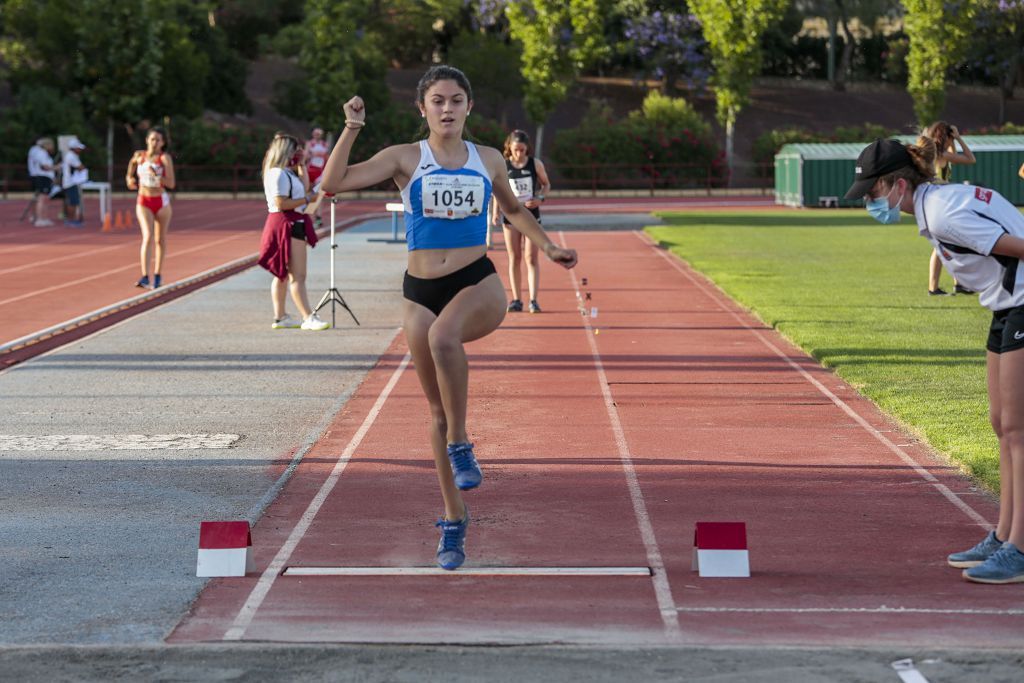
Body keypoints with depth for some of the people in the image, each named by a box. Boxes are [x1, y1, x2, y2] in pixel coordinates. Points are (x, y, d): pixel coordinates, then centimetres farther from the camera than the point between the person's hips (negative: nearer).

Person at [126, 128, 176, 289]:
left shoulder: (165, 158, -8)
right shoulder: (139, 155, 1)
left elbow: (171, 184, -15)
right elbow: (132, 162, 27)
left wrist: (156, 176, -28)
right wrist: (130, 178, 14)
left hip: (161, 202, 0)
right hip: (143, 202, 0)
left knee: (160, 239, 11)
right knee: (148, 237, -17)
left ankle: (157, 275, 26)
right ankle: (144, 276, -24)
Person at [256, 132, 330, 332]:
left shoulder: (287, 173, 16)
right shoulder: (278, 174, -16)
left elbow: (304, 189, 19)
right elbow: (280, 203, -23)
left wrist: (301, 167, 17)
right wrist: (307, 199, -18)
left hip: (294, 224, 12)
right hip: (286, 225, -12)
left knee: (282, 274, 15)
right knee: (297, 275, -13)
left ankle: (280, 317, 21)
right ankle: (308, 318, -16)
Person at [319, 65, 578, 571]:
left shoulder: (488, 160, 7)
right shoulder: (405, 159, 1)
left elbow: (512, 210, 26)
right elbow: (333, 183, -9)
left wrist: (548, 248, 16)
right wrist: (351, 130, -17)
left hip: (479, 285, -1)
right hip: (421, 292, 1)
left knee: (444, 335, -37)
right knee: (437, 412, 7)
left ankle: (460, 445, -20)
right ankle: (454, 520, 20)